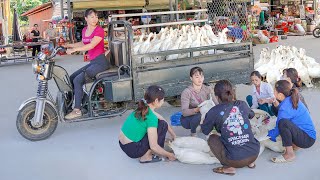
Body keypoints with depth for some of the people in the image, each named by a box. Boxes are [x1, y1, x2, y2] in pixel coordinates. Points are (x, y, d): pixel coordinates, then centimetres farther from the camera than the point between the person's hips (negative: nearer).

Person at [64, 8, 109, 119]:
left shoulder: (99, 30, -10)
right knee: (71, 78, 4)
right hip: (92, 62, 8)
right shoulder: (84, 30, 14)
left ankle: (77, 110, -14)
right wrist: (68, 45, 23)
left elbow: (91, 45, -23)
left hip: (100, 61, -8)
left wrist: (74, 49, -27)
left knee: (78, 80, -19)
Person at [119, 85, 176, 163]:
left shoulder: (142, 109, 3)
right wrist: (169, 155, -6)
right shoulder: (151, 117, -22)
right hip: (132, 150, -8)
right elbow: (153, 146, -21)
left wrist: (174, 136, 24)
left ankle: (145, 152, 15)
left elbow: (161, 118, 19)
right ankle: (146, 157, 1)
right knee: (162, 125, -7)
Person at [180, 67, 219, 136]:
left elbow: (216, 104, -17)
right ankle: (193, 133, -5)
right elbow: (184, 112, -31)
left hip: (203, 115, 4)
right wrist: (197, 109, -48)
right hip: (188, 119, -4)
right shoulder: (186, 92, -22)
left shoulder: (207, 89, -8)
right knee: (199, 116, -36)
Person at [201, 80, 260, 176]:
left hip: (235, 160, -5)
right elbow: (251, 114, 27)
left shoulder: (214, 112, -7)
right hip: (254, 154, 5)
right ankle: (250, 162, 21)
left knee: (212, 138, 17)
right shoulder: (242, 104, 3)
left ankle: (229, 167, 5)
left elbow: (205, 131, 9)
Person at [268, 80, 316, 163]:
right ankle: (294, 144, 14)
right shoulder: (291, 99, 2)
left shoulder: (285, 108, -23)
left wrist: (267, 135, 1)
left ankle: (289, 154, -21)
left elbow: (278, 128, -13)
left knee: (283, 123, -32)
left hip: (307, 139, -10)